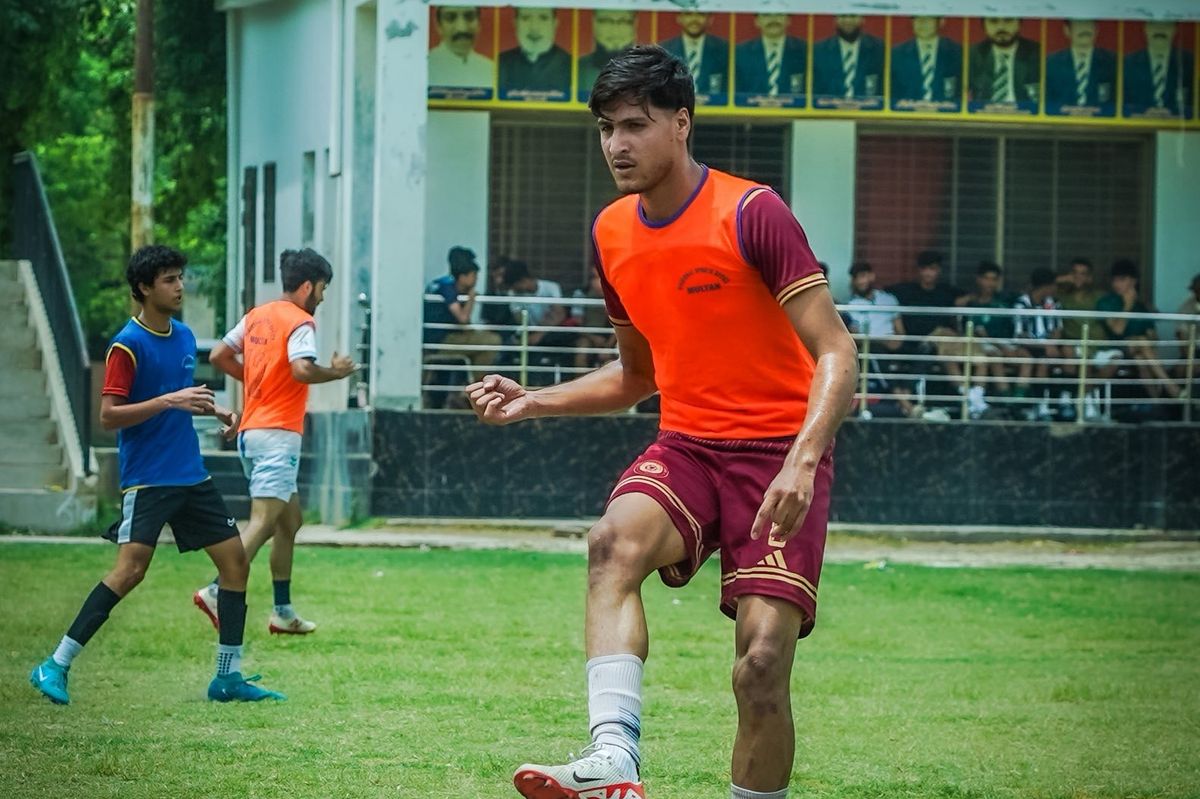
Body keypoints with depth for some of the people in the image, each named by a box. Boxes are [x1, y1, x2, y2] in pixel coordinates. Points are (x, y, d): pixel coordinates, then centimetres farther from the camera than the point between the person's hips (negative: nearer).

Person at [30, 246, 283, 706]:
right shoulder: (127, 346, -12)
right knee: (131, 569, -18)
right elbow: (108, 416, -16)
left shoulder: (184, 337, 12)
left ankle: (228, 677, 12)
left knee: (235, 561, 3)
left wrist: (214, 411, 9)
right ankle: (55, 666, -11)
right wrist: (168, 401, -24)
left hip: (191, 476, 8)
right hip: (146, 478, -8)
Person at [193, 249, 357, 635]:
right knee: (263, 522, -14)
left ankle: (283, 610, 18)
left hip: (250, 431, 9)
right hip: (277, 433, -9)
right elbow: (302, 369, -25)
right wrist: (336, 372, -8)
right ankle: (217, 592, -27)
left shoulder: (256, 316, 13)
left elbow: (218, 356, 16)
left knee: (290, 518, 18)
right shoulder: (300, 322, -10)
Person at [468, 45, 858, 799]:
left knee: (762, 667, -14)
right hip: (686, 447, 4)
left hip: (778, 453, -4)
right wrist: (533, 401, 10)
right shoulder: (612, 234, 9)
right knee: (615, 540, -30)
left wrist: (803, 459, -30)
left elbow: (836, 354, -15)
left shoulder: (752, 214, -12)